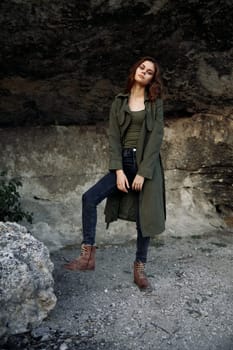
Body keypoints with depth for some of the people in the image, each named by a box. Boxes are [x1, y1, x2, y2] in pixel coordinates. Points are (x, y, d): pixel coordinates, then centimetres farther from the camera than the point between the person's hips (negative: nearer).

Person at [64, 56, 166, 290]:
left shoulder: (155, 103, 4)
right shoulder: (119, 102, 9)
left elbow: (156, 138, -6)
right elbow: (114, 138, 1)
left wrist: (143, 173, -14)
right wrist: (119, 170, -11)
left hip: (147, 165, -2)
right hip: (124, 162, 2)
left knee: (144, 216, 1)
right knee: (89, 197, -15)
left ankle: (140, 268, 16)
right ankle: (88, 255, -8)